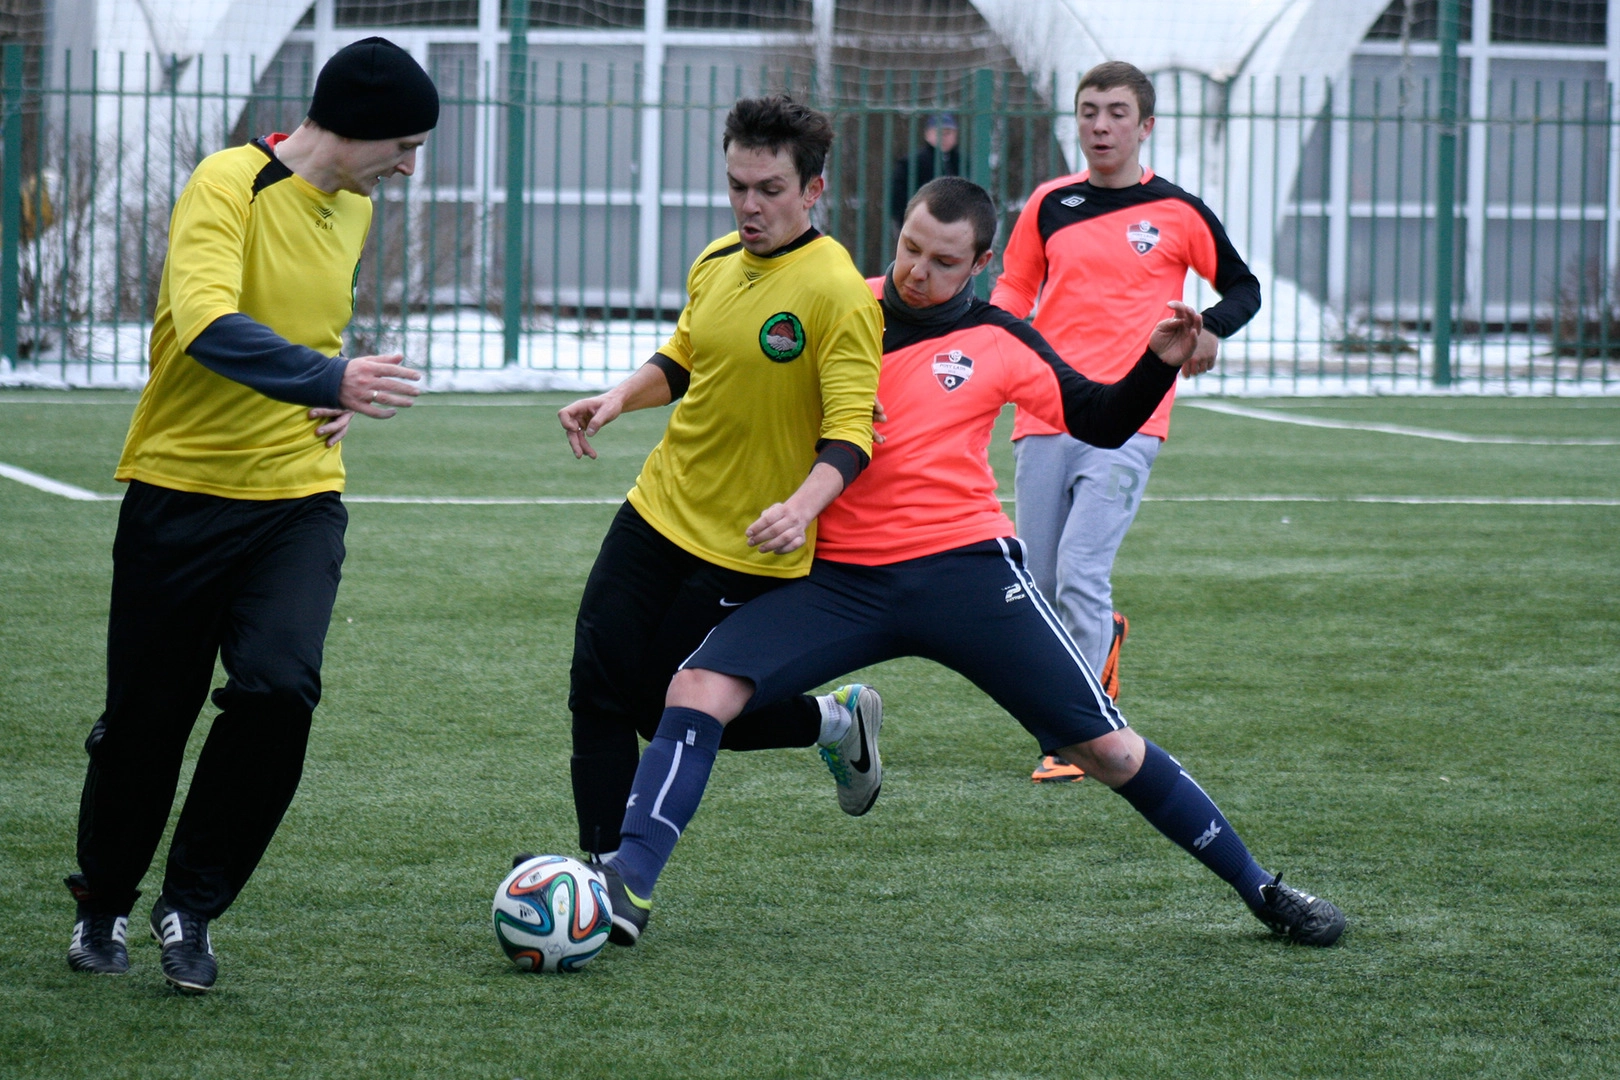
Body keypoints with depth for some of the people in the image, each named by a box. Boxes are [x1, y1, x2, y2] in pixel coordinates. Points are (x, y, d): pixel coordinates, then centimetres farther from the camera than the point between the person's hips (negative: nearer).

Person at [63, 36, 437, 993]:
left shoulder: (354, 209, 9)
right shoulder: (229, 185, -16)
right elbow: (207, 324, -32)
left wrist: (341, 392, 7)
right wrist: (329, 378, -44)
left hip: (299, 495, 5)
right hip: (181, 490, -5)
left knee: (278, 690, -17)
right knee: (146, 715, 5)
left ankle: (192, 907, -1)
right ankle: (104, 905, 30)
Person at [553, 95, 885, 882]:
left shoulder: (838, 294, -18)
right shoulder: (716, 263, 5)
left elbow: (851, 432, -21)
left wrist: (801, 508, -38)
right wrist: (618, 399, 2)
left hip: (749, 550, -7)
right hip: (660, 513, 7)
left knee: (671, 715, 0)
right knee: (599, 687, -2)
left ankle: (835, 726, 25)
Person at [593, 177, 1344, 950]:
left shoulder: (995, 342, 5)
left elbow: (1102, 421, 13)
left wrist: (1160, 364, -5)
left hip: (964, 566, -1)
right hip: (840, 577, 1)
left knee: (1103, 747, -3)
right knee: (699, 690, -21)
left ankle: (1260, 890, 12)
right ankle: (629, 882, -21)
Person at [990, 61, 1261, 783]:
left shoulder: (1177, 212, 3)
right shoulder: (1049, 205, 10)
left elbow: (1243, 287, 13)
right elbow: (1014, 289, 22)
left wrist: (1210, 331, -7)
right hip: (1044, 417, 4)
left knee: (1081, 575, -17)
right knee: (1041, 586, 6)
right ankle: (1103, 640, 40)